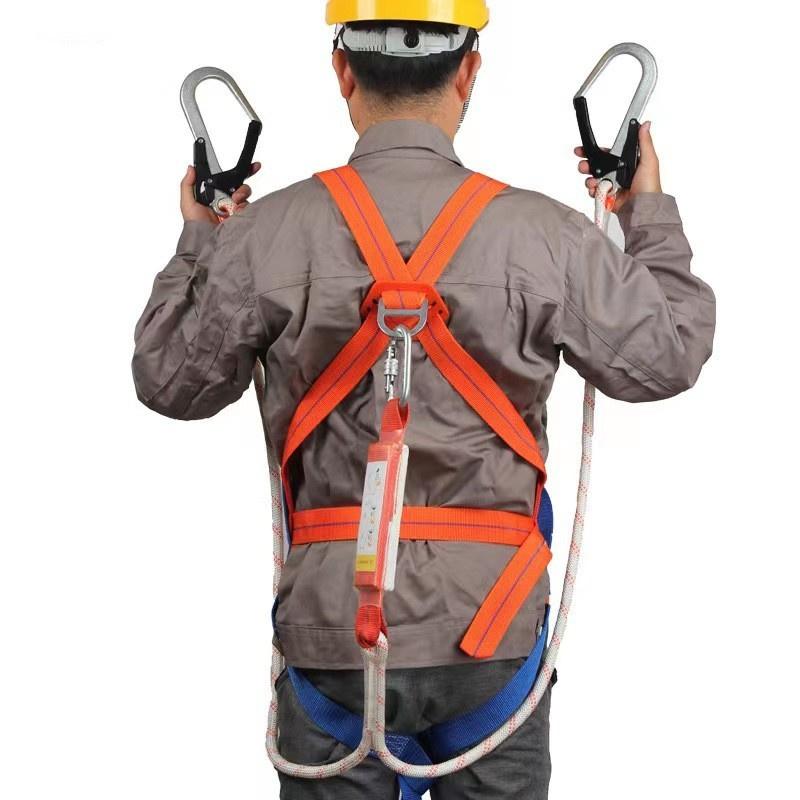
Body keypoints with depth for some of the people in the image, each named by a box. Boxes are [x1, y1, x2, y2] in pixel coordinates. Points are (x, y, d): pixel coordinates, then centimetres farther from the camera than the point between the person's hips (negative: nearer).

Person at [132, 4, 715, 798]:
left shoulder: (267, 234, -7)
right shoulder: (545, 234, -7)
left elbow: (170, 380, 6)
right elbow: (664, 358, 4)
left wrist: (197, 245, 21)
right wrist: (652, 217, 18)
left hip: (333, 622, 0)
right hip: (495, 621, 0)